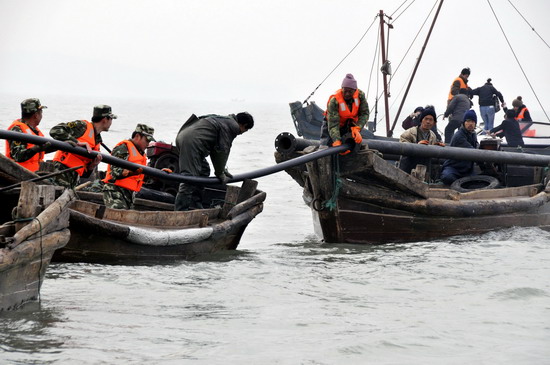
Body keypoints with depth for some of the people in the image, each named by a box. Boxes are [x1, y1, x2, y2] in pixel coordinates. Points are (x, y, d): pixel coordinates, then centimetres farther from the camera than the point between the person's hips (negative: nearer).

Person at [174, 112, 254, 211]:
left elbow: (215, 149, 34)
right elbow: (222, 150, -4)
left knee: (203, 171, 21)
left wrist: (222, 170, 33)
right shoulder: (233, 126, -1)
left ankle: (196, 206, 20)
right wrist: (220, 173, 6)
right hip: (191, 142, -11)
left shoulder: (223, 120, 30)